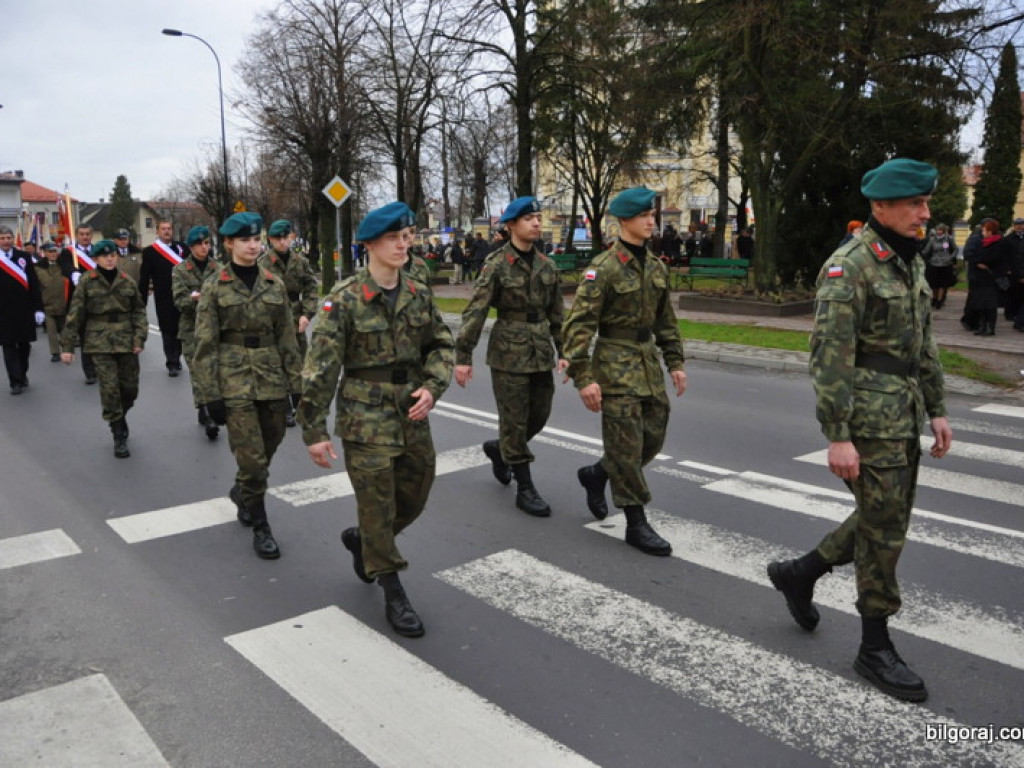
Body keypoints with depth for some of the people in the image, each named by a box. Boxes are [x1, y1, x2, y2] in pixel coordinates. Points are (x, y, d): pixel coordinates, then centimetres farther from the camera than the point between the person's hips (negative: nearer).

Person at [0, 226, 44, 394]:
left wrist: (38, 308, -2)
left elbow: (34, 284, 4)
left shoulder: (24, 257, 6)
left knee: (24, 344, 11)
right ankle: (16, 382, 2)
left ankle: (22, 374, 30)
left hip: (24, 311, 2)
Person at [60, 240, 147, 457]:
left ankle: (120, 416, 38)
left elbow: (139, 311, 9)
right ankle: (119, 436, 2)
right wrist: (68, 346, -1)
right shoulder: (86, 283, 0)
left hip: (126, 341, 3)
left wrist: (139, 338, -3)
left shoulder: (127, 282, 6)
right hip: (100, 343, -2)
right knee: (110, 388, -9)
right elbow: (74, 315, 1)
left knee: (130, 388, 6)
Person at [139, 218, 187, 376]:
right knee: (168, 331, -2)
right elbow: (144, 279, 0)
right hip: (164, 299, -3)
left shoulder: (180, 247, 10)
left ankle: (175, 360, 23)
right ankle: (172, 363, 2)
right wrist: (142, 302, -4)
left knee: (179, 329, 9)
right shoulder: (149, 251, 1)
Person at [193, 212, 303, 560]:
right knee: (252, 458, -5)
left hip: (271, 379, 4)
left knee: (268, 449, 13)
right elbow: (205, 345, -5)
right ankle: (260, 527, 11)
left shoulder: (274, 284, 6)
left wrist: (296, 383, 4)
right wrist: (211, 395, -9)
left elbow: (287, 338, 8)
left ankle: (242, 491, 44)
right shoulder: (214, 287, -3)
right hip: (235, 381, -4)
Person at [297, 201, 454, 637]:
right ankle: (393, 594, 21)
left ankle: (362, 541, 44)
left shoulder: (418, 295, 4)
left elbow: (441, 345, 10)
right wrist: (314, 431, -12)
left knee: (413, 501, 16)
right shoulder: (344, 300, -12)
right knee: (378, 507, 4)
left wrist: (432, 388, -9)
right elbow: (320, 369, -12)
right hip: (366, 421, -5)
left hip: (413, 419, 6)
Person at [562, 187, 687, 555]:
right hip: (616, 364, -7)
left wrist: (675, 362, 12)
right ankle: (637, 525, 9)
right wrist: (584, 378, -21)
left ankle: (595, 475, 34)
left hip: (648, 362, 7)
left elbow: (666, 320, 17)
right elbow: (578, 325, -16)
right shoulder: (603, 268, -12)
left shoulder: (656, 267, 9)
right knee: (626, 445, -2)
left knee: (653, 438, 11)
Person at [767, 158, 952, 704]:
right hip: (870, 420, -9)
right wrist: (838, 436, -22)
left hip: (905, 417, 9)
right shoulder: (848, 267, -15)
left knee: (884, 523, 15)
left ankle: (798, 574, 33)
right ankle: (875, 648, 15)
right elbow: (830, 357, -19)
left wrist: (936, 409, 16)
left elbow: (924, 343, 19)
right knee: (884, 531, -1)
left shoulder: (911, 263, 13)